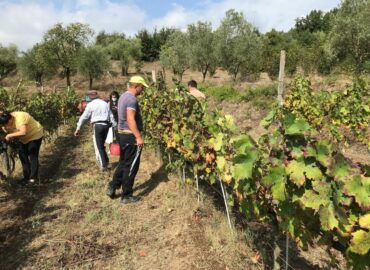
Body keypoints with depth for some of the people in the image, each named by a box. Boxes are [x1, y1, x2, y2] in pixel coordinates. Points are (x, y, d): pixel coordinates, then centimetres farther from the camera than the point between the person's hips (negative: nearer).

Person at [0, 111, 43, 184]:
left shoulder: (20, 117, -35)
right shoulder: (7, 123, -9)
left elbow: (23, 132, -43)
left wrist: (10, 135, -38)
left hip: (35, 135, -8)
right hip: (25, 139, 8)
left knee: (32, 156, -5)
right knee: (22, 155, 6)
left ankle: (33, 177, 5)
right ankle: (27, 176, 16)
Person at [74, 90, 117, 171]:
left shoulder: (90, 104, -1)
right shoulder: (105, 104, 13)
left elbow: (84, 117, -3)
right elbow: (111, 117, 12)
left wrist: (78, 128, 1)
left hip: (97, 125, -5)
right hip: (106, 125, 5)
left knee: (98, 146, 1)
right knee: (101, 145, 20)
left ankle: (103, 165, -1)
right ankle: (105, 160, 19)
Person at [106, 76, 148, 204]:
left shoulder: (123, 96, 14)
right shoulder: (132, 99, -17)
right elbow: (130, 120, -26)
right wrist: (139, 137, -24)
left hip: (122, 134, 10)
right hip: (130, 136, -10)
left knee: (123, 163, 20)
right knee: (131, 166, 0)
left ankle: (112, 187, 23)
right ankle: (126, 196, 9)